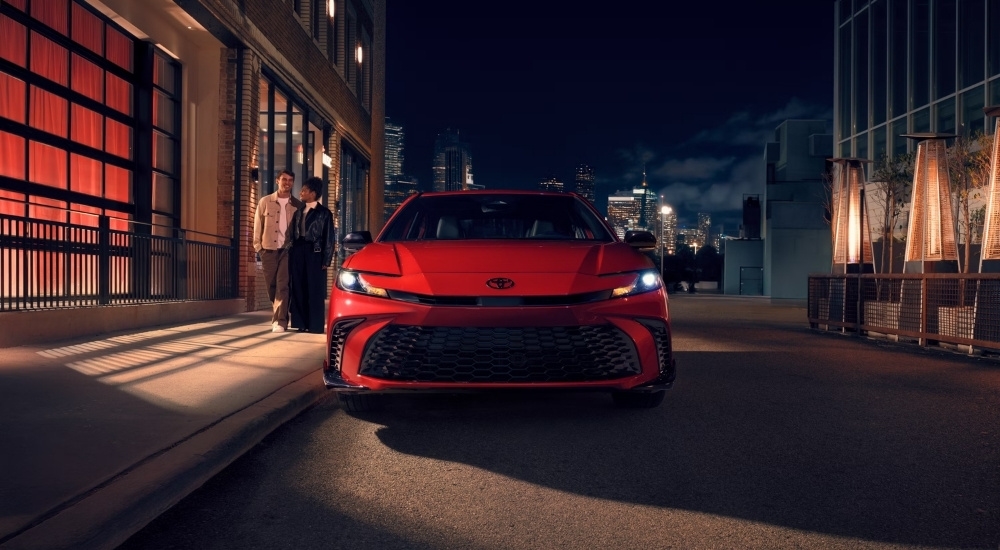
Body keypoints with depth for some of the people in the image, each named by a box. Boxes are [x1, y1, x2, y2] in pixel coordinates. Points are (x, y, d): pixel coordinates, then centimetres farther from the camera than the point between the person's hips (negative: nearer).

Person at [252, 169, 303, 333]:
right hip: (269, 249, 2)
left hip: (288, 249, -2)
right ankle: (278, 316, 27)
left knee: (283, 285, -10)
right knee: (271, 286, 8)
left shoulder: (298, 205, 5)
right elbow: (258, 226, 6)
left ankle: (280, 321, -12)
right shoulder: (265, 202, 6)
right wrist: (258, 247, 0)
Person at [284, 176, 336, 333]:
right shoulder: (299, 212, 15)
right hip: (298, 253, 6)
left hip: (314, 253, -6)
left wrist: (326, 260, -10)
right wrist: (289, 253, 4)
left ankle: (315, 325, 4)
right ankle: (301, 323, 13)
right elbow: (291, 235, 13)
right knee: (298, 289, 6)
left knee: (315, 290, -2)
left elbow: (329, 238, -5)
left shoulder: (324, 213, -2)